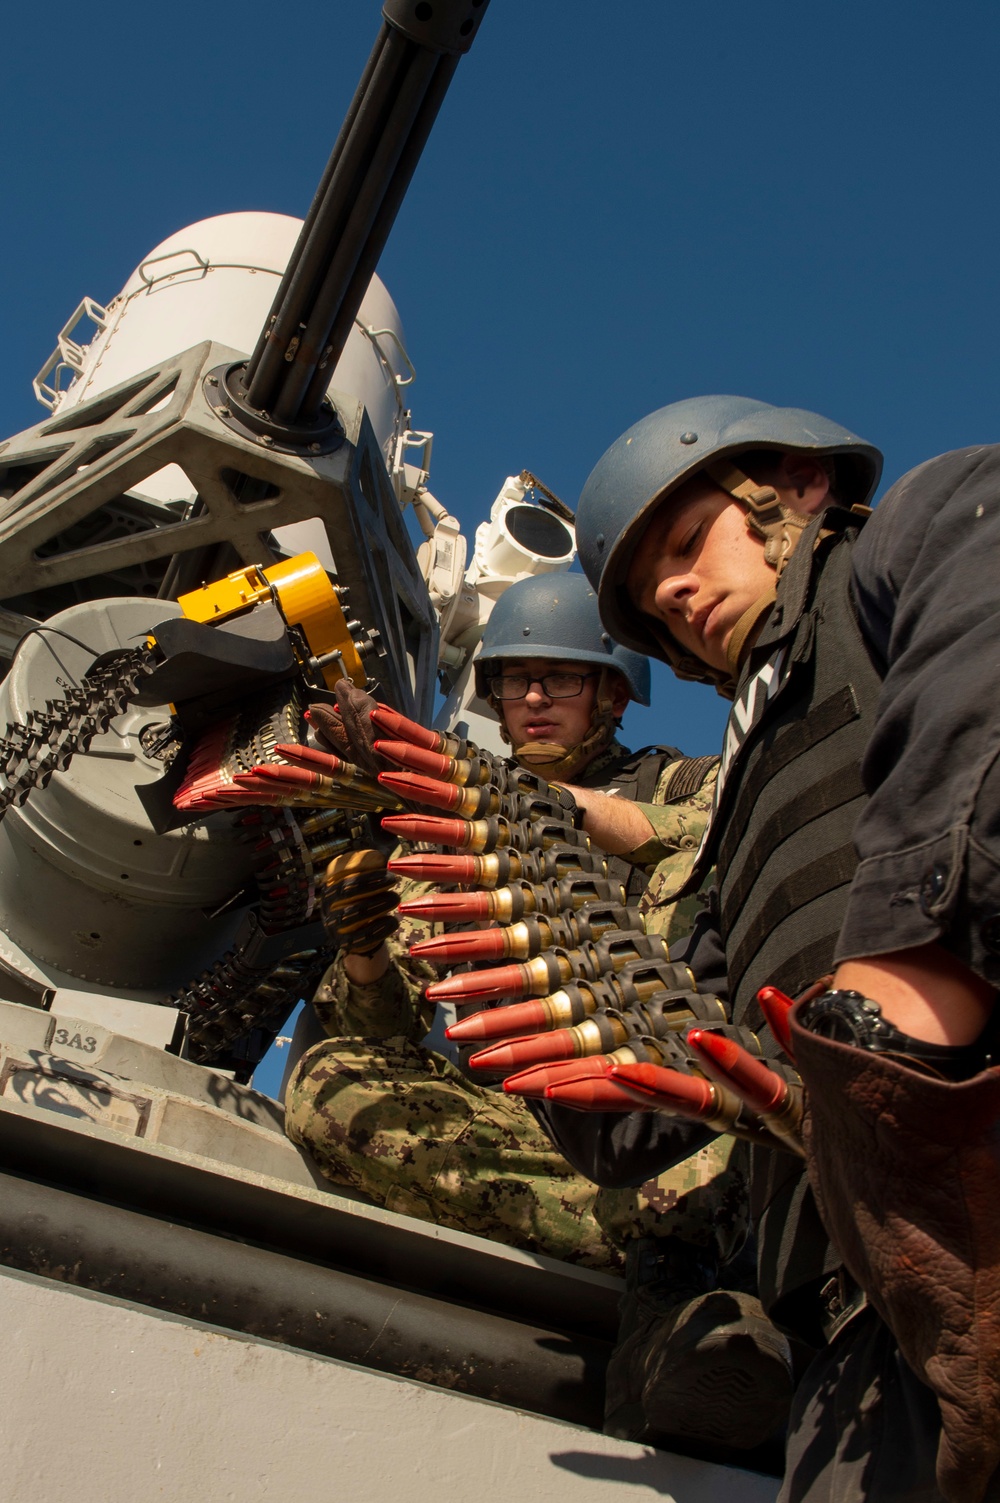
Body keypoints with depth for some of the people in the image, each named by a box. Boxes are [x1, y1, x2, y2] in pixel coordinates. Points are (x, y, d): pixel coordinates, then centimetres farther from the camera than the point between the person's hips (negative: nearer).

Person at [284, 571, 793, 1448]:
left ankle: (671, 1256, -43)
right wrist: (362, 948, -11)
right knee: (328, 1086, -24)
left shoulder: (686, 789, 16)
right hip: (518, 1119, 3)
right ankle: (665, 1240, -37)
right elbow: (384, 1029, 12)